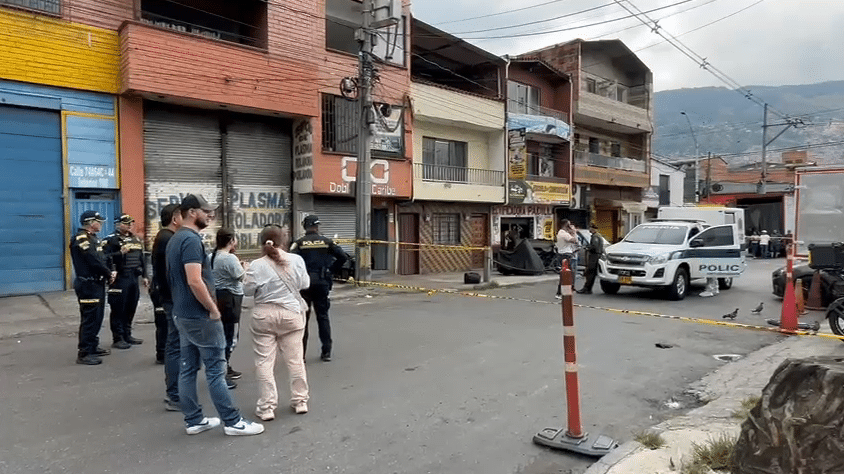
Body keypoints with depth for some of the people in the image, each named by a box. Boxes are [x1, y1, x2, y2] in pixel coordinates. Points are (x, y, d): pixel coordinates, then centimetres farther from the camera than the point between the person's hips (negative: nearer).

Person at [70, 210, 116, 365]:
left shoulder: (92, 238, 17)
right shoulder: (81, 239, -15)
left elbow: (101, 259, 17)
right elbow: (94, 261, -21)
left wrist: (109, 273, 1)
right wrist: (109, 275, -9)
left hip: (97, 284, 10)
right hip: (88, 284, -10)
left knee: (96, 317, 17)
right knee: (89, 319, -6)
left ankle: (93, 346, 28)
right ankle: (84, 353, -1)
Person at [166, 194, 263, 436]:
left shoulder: (175, 239, 13)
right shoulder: (191, 240, -18)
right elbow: (195, 282, -27)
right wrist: (213, 309, -16)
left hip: (183, 314, 10)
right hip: (200, 316, -10)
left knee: (188, 368, 12)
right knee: (215, 370, -3)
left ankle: (193, 420, 21)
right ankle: (233, 422, 5)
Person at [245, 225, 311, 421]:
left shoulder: (257, 265, -11)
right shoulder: (296, 260, -5)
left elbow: (248, 290, -3)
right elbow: (304, 284, 4)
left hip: (264, 316, -2)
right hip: (291, 314, 2)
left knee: (264, 362, 6)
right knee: (295, 360, 12)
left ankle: (267, 407, 10)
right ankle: (300, 401, 23)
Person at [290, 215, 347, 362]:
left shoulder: (299, 243, -2)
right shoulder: (327, 242, 2)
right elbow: (342, 256, -6)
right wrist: (331, 270, 4)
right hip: (322, 282, 1)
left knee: (302, 318, 7)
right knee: (323, 317, 11)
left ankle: (300, 353, 10)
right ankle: (326, 352, 13)